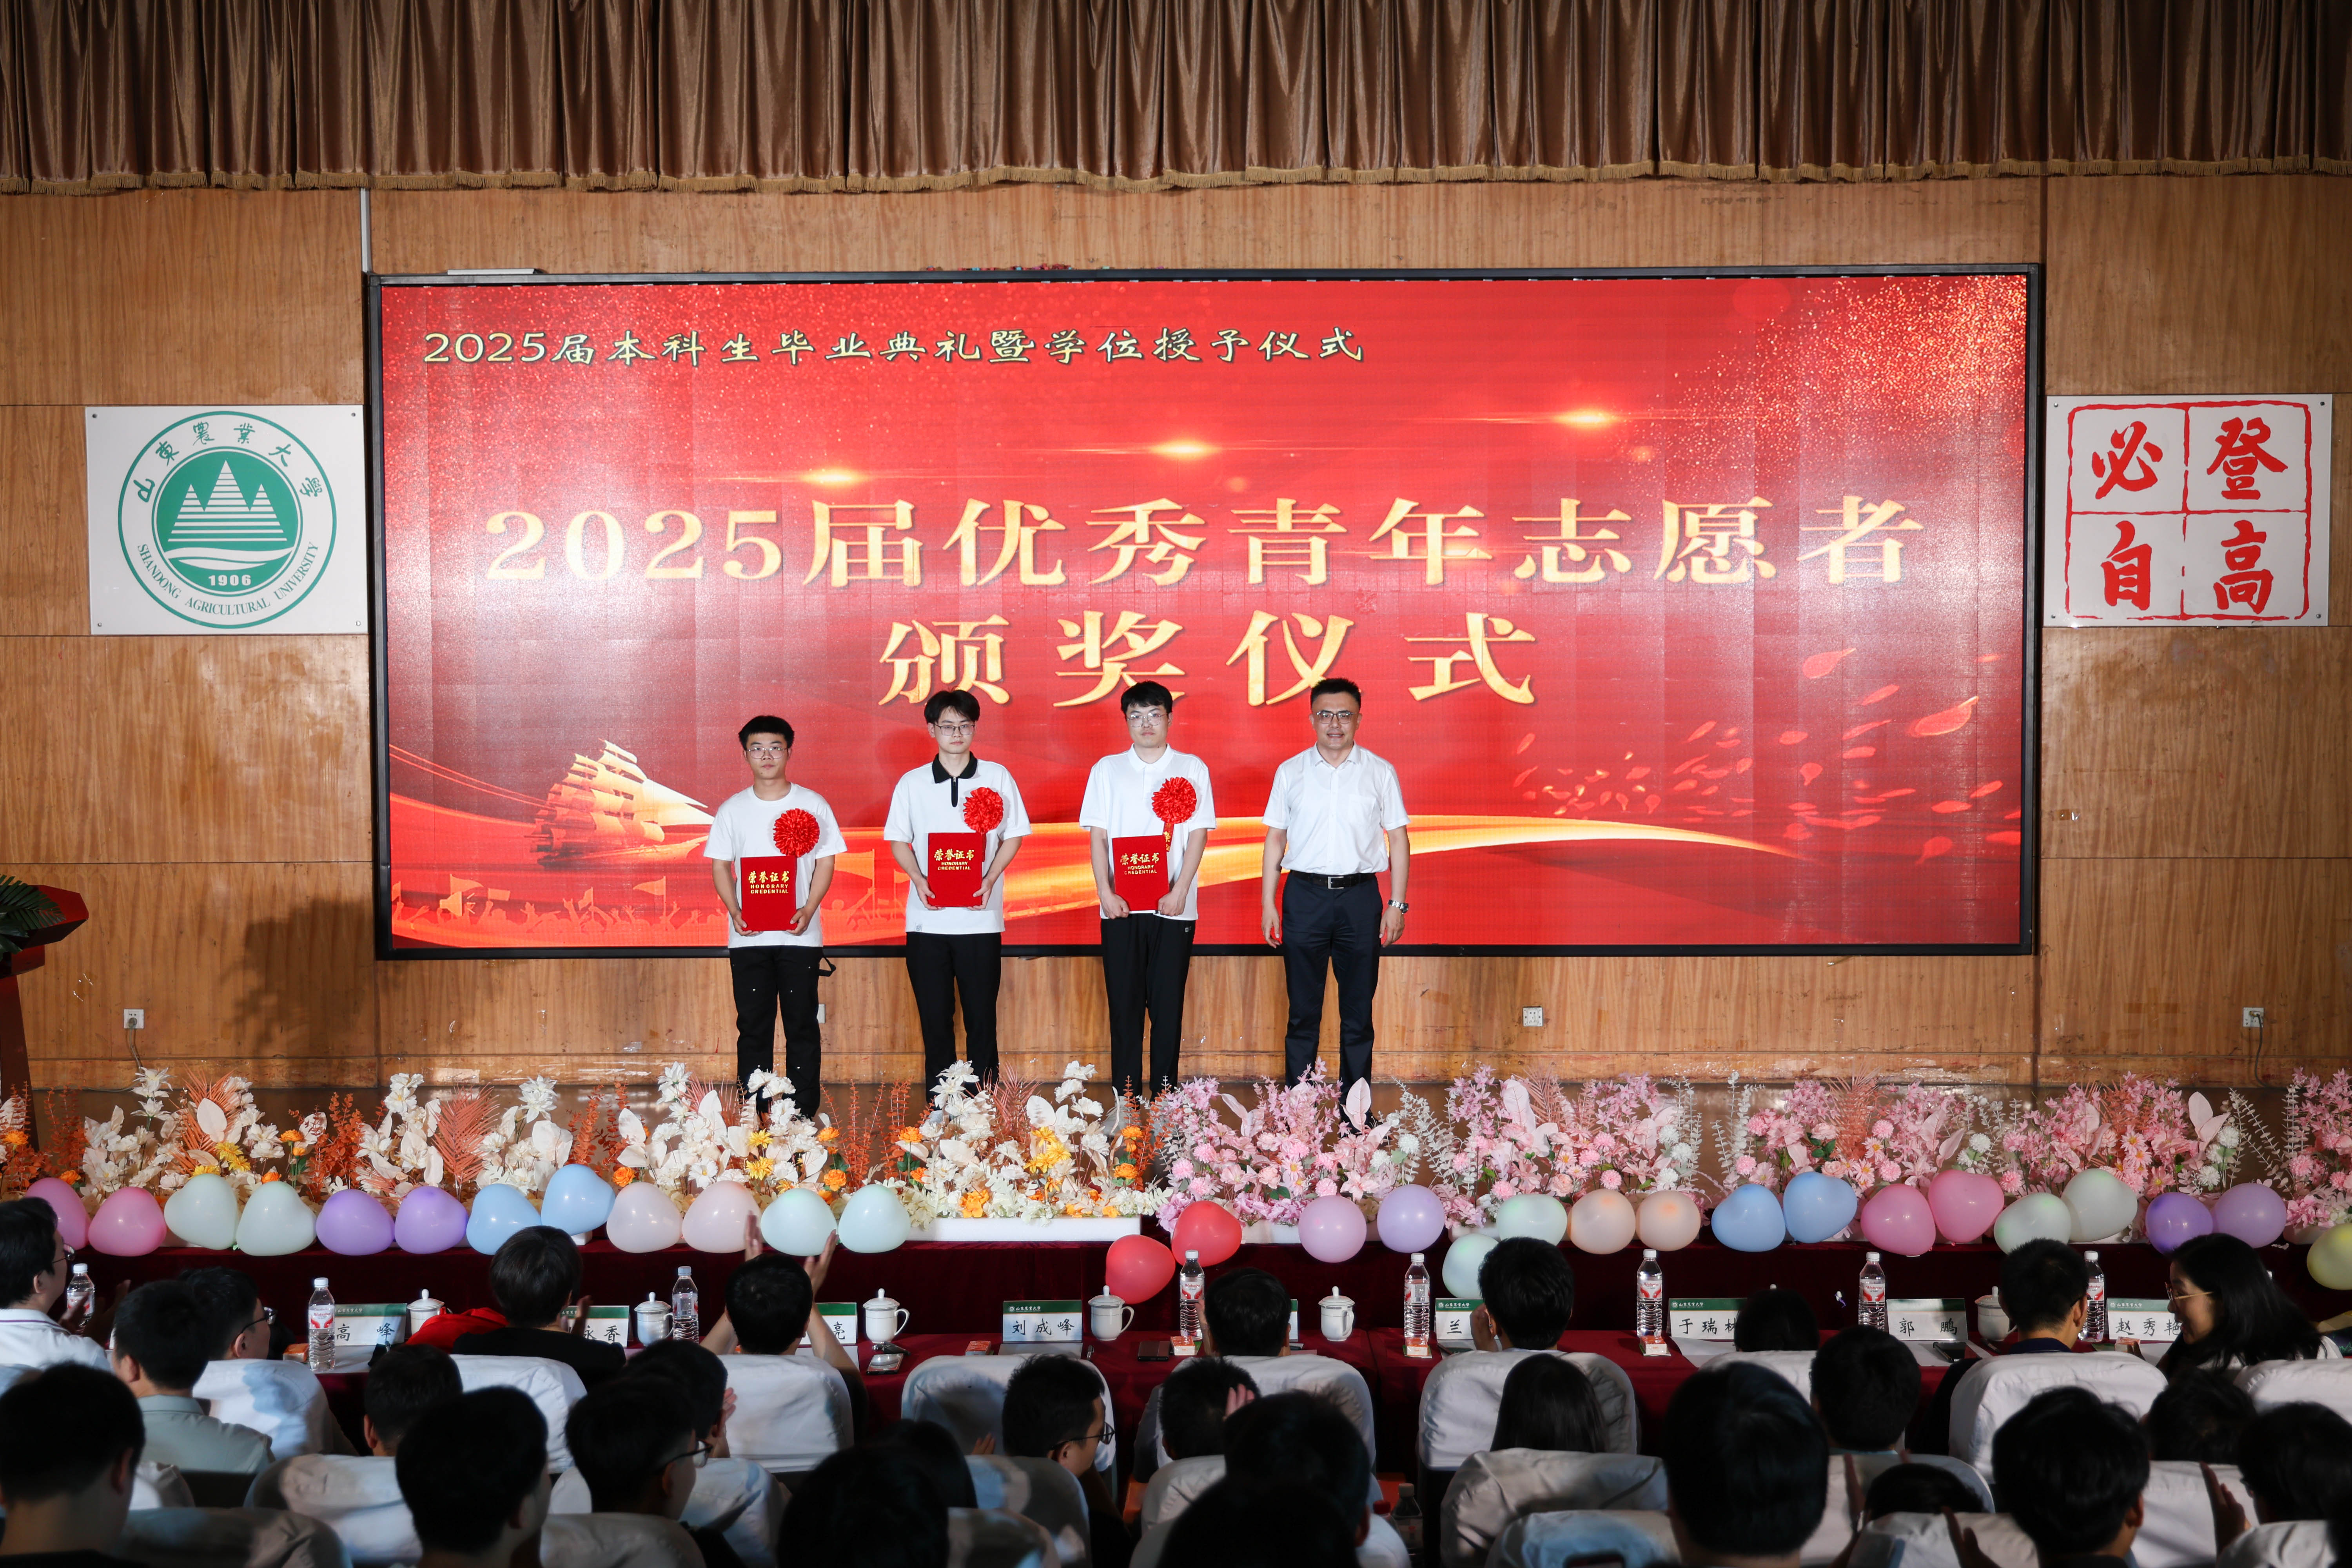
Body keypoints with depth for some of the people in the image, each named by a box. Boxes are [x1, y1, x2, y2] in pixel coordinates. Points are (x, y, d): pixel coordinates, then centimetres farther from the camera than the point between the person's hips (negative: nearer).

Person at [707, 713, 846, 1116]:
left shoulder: (812, 804, 3)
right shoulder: (732, 809, 8)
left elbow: (826, 861, 3)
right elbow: (721, 865, 9)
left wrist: (808, 910, -12)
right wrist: (734, 911, -7)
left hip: (800, 935, -1)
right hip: (748, 936, 1)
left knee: (802, 1025, 1)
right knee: (753, 1026, 4)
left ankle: (804, 1114, 7)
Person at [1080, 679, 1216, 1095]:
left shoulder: (1192, 768, 6)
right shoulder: (1107, 769, 9)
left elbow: (1198, 835, 1)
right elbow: (1097, 835, 5)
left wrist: (1179, 892, -10)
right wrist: (1106, 893, -7)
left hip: (1173, 905, -1)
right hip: (1121, 905, 1)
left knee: (1169, 1000, 0)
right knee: (1124, 999, 2)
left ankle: (1164, 1089, 8)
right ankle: (1125, 1091, 8)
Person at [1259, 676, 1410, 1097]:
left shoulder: (1380, 772, 5)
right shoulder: (1290, 773, 6)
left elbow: (1399, 839, 5)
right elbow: (1275, 839, 9)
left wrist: (1397, 904, -1)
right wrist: (1268, 904, 3)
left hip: (1360, 894, 0)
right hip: (1305, 893, 0)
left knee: (1358, 1010, 5)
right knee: (1303, 1009, 4)